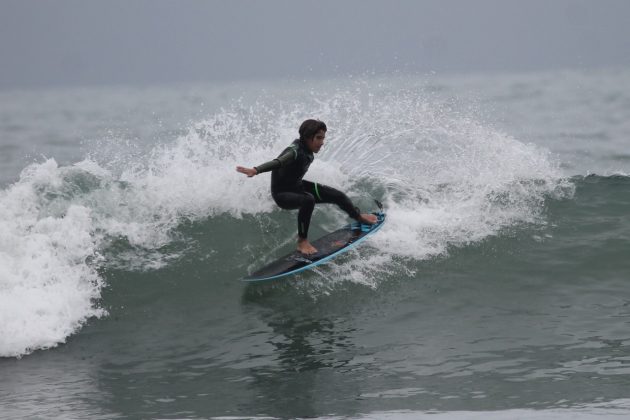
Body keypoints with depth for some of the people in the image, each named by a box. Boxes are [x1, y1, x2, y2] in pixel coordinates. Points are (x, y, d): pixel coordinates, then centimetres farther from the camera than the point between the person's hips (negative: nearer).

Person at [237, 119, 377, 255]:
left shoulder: (307, 150, -8)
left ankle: (359, 217, 43)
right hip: (282, 193, -9)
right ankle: (302, 242, -27)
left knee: (338, 196, 12)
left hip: (297, 186, 9)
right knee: (308, 200, -39)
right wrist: (255, 170, -74)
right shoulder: (295, 152, -34)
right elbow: (277, 162, -55)